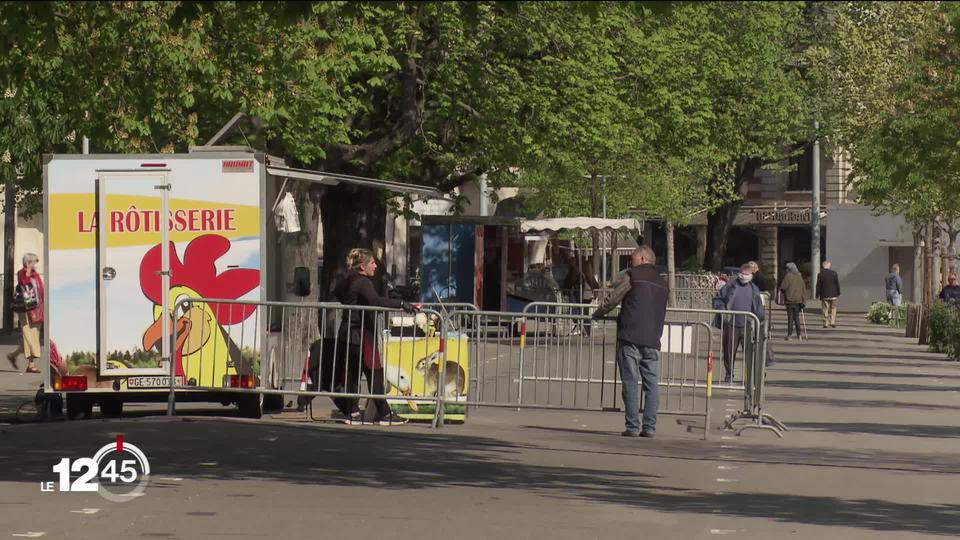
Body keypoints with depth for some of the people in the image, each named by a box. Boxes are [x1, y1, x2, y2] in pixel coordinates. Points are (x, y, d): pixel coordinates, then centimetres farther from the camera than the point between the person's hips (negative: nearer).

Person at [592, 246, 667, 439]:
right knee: (651, 383, 5)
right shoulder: (661, 283, 19)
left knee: (630, 382, -4)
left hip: (631, 338, -5)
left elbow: (612, 299, -2)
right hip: (652, 341, 5)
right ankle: (649, 427, 1)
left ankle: (632, 426, -7)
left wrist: (597, 314, 14)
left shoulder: (632, 276, -1)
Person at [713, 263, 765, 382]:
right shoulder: (730, 286, 2)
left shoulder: (754, 289, 10)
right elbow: (717, 299, 5)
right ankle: (729, 375, 20)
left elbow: (759, 307, 19)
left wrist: (760, 319, 10)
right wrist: (722, 310, -10)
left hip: (747, 327, 1)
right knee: (729, 351, 7)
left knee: (750, 352, -5)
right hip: (731, 326, -1)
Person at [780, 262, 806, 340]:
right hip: (798, 300, 4)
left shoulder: (788, 276, -8)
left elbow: (783, 288, -13)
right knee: (797, 317, 12)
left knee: (790, 317, -2)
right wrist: (804, 300, 9)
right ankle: (798, 335, 10)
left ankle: (789, 335, -3)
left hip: (790, 300, -4)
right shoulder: (799, 277, 7)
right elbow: (804, 289, 6)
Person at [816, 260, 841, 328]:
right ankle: (832, 323, 5)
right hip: (833, 295, 0)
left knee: (825, 310, 6)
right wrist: (838, 293, 11)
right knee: (833, 309, 10)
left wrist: (818, 295, 4)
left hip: (824, 295, 0)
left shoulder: (820, 274, -6)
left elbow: (818, 286, -3)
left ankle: (826, 323, 5)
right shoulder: (834, 273, -5)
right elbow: (837, 284, 1)